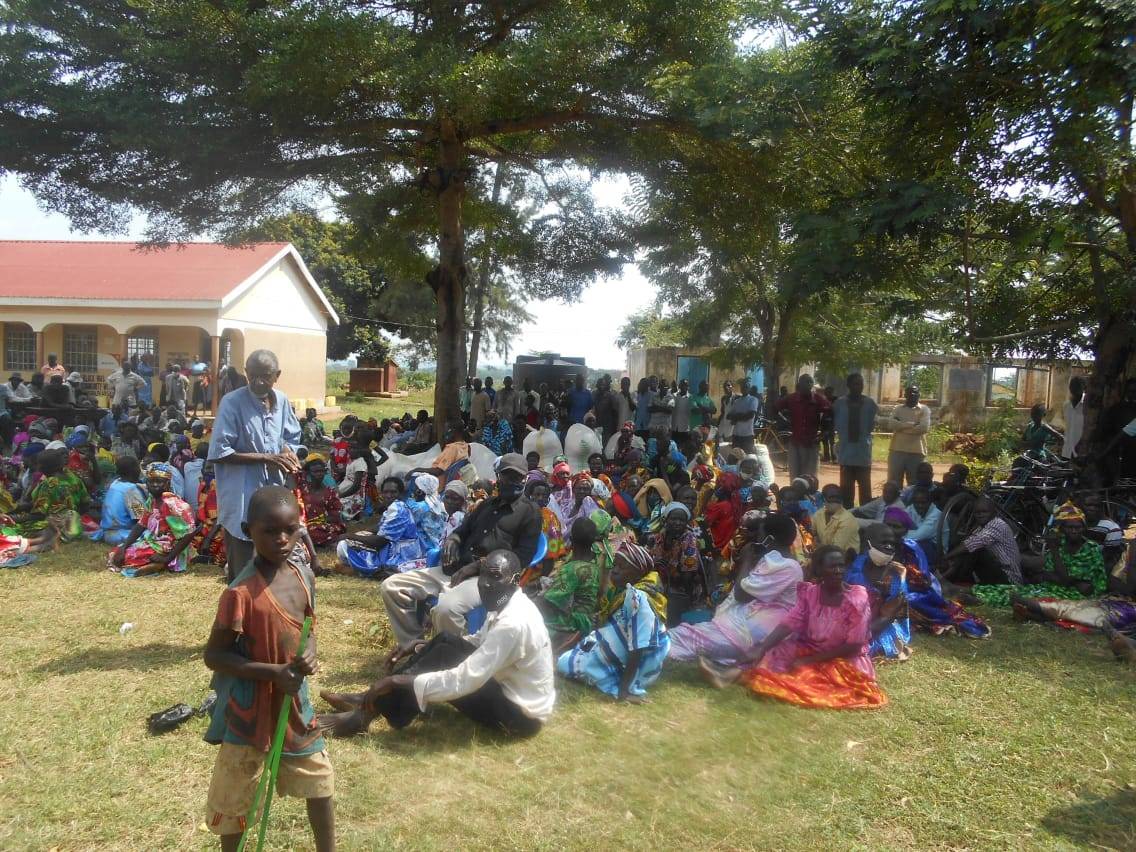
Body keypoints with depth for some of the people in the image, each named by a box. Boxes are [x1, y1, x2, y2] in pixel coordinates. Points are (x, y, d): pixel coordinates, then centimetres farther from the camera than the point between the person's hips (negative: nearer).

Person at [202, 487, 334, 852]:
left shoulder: (304, 577, -5)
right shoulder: (242, 593, -25)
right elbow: (214, 656, -19)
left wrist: (310, 653, -13)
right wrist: (274, 672, -26)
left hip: (295, 699, 6)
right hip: (249, 708, -6)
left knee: (319, 780, 20)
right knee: (235, 793, 14)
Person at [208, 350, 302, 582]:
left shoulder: (282, 401, 4)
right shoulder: (232, 403, -13)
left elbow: (292, 439, 16)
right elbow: (219, 453, -17)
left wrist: (289, 457, -8)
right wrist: (265, 458, -21)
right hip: (242, 498, -6)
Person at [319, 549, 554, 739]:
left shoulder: (512, 624, -29)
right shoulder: (506, 605, 1)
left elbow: (465, 680, -32)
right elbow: (478, 642, 18)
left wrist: (398, 680, -26)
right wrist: (424, 648, 6)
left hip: (521, 715, -9)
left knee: (443, 657, -18)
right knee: (445, 641, 0)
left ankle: (368, 713, -8)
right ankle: (372, 698, 3)